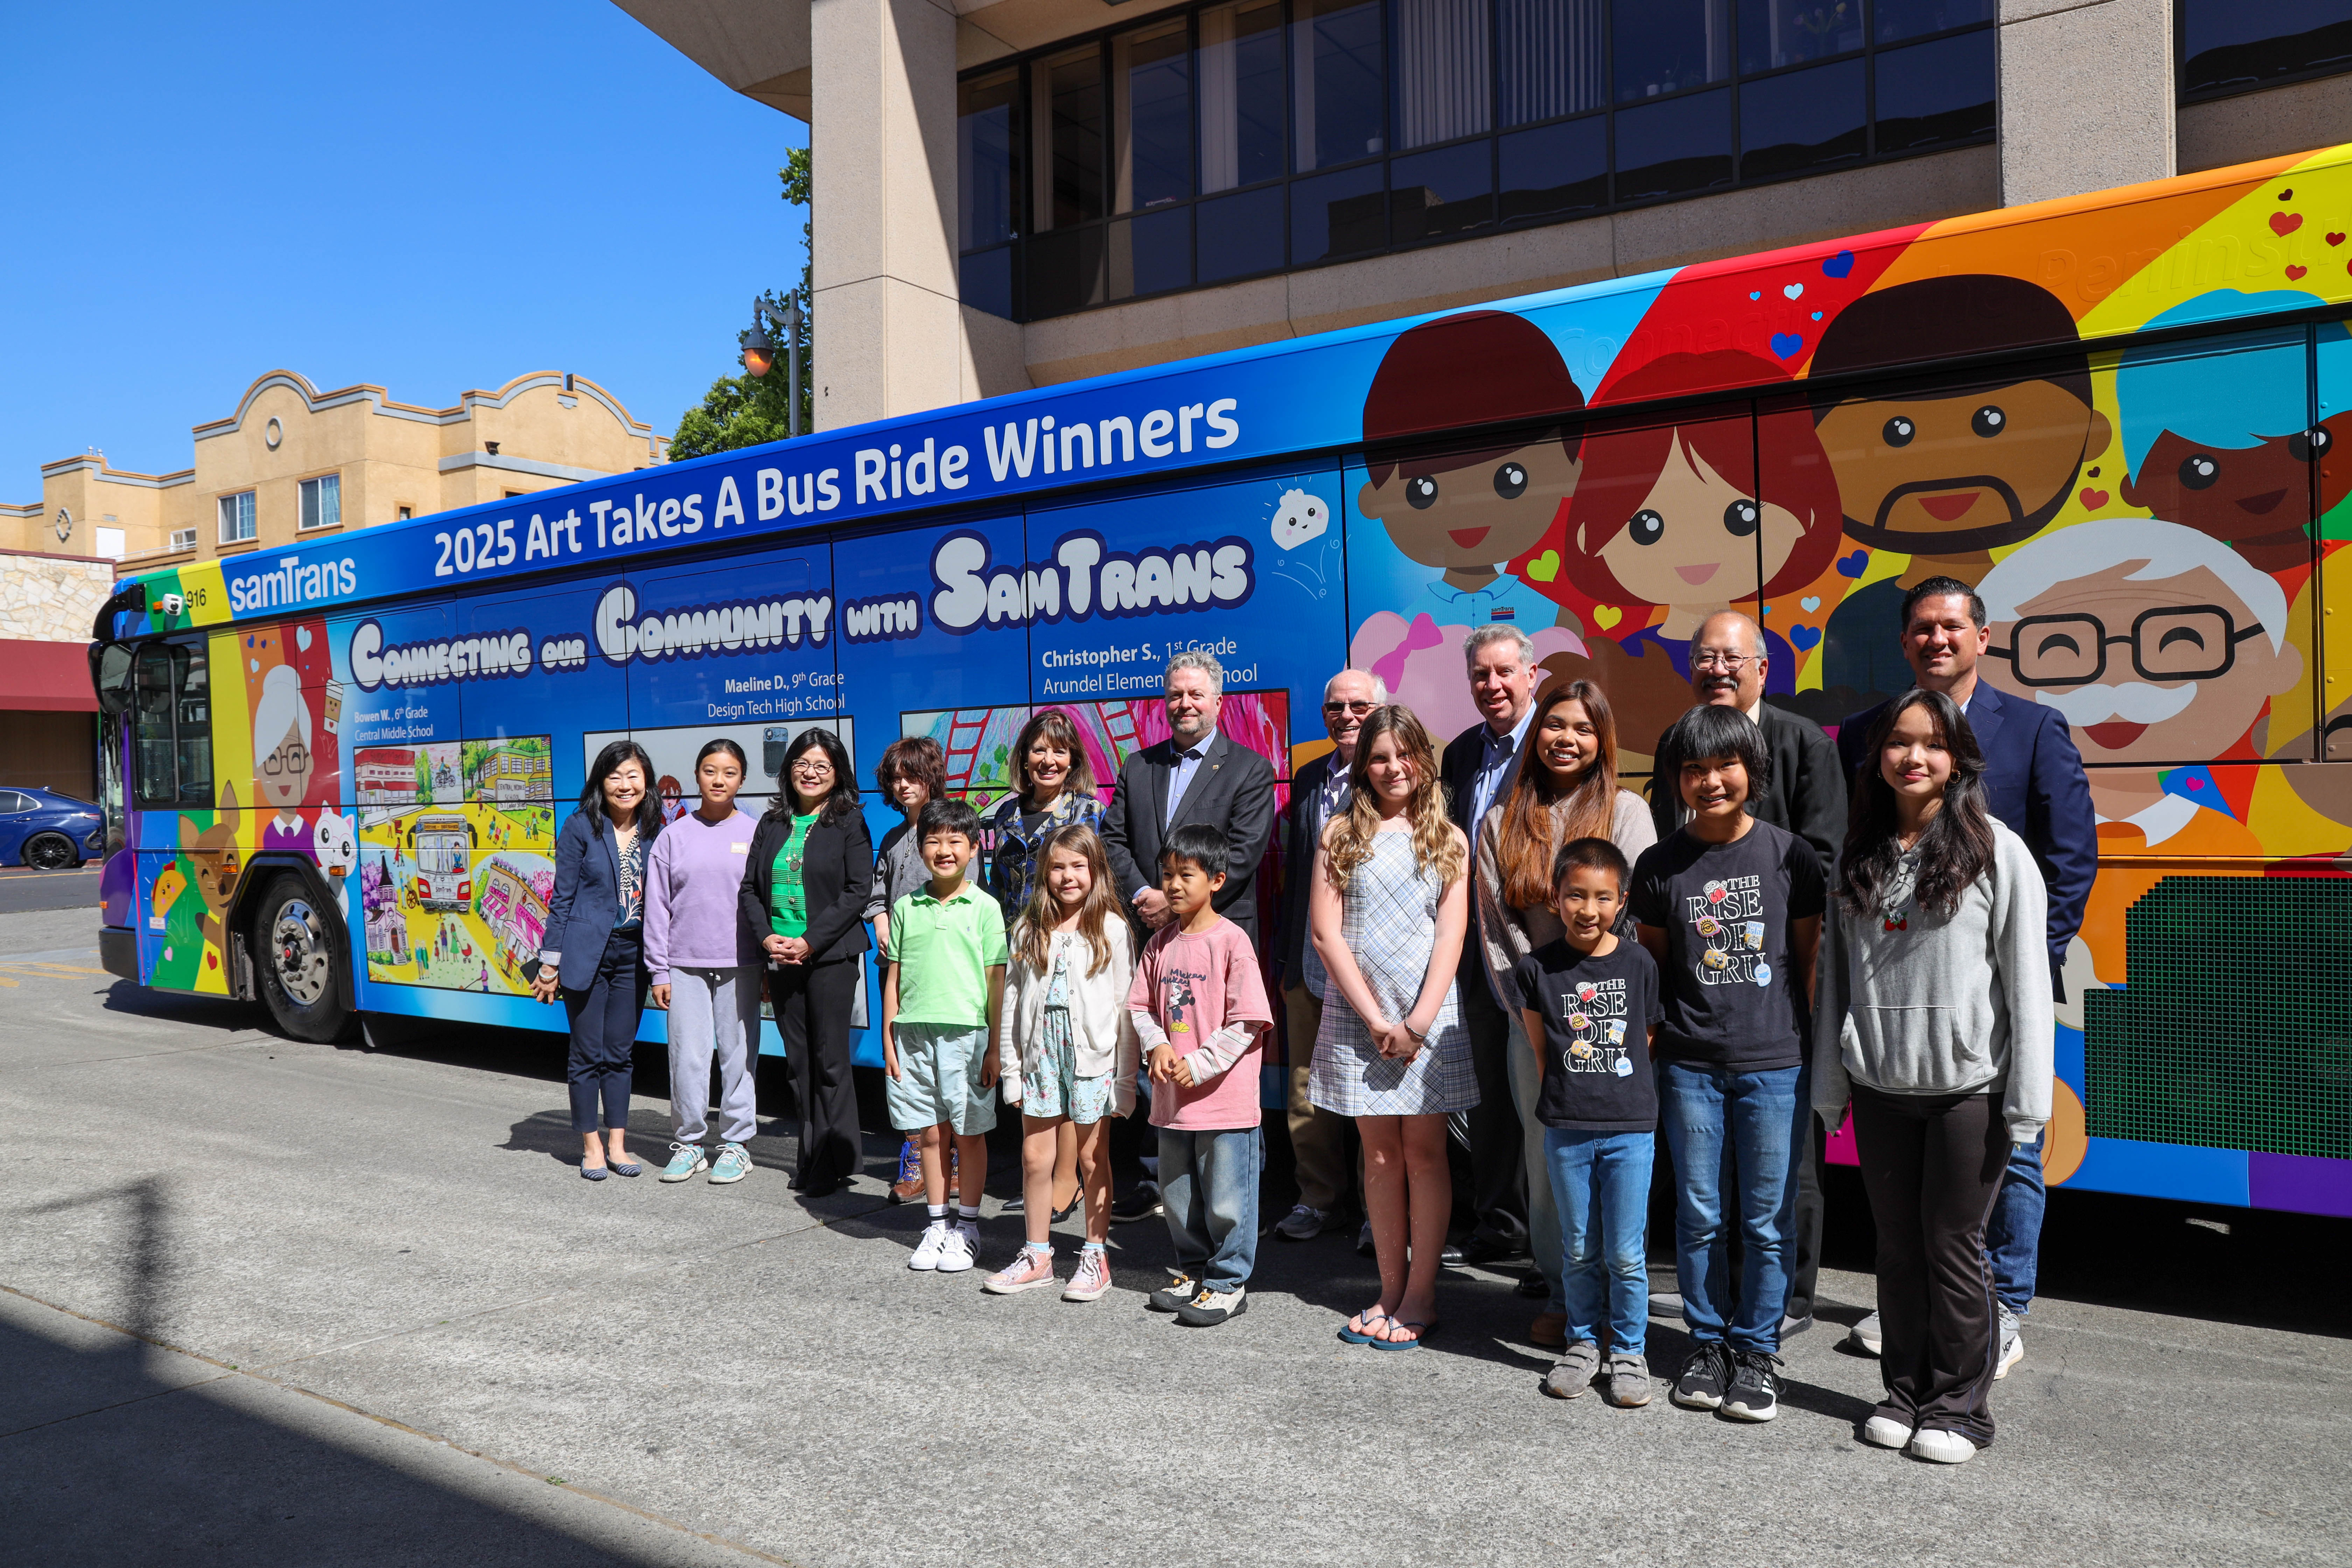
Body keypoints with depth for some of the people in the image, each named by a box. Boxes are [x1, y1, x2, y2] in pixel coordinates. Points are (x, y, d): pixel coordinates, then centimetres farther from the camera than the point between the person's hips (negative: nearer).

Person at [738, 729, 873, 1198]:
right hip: (780, 958, 5)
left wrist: (810, 941, -14)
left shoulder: (849, 822, -1)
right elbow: (750, 887, 11)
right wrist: (767, 937, -5)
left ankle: (835, 1162, 6)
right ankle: (812, 1156, 18)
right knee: (799, 1061, 9)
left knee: (830, 1060, -2)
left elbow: (858, 891, -8)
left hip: (830, 956, -5)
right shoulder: (773, 824, 13)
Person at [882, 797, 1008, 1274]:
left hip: (966, 1033, -2)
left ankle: (967, 1226, 17)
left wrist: (996, 1047, -3)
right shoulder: (906, 908, 8)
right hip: (914, 1033, 3)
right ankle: (936, 1223, 22)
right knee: (929, 1133, 9)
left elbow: (996, 981, -1)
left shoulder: (984, 908, -1)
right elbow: (894, 977, 11)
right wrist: (888, 1039, 7)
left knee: (969, 1134, 4)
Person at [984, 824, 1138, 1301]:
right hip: (1041, 1052, 3)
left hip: (1092, 1055, -3)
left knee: (1093, 1159, 5)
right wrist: (1009, 1069, 7)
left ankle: (1095, 1256, 18)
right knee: (1035, 1158, 7)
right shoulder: (1028, 930, 7)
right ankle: (1037, 1256, 22)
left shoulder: (1112, 929, -2)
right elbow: (1012, 1000, 9)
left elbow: (1126, 1005, -3)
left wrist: (1125, 1078, -5)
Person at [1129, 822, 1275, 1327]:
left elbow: (1248, 1021, -14)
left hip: (1224, 1093, -6)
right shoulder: (1161, 942, 6)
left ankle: (1228, 1283, 18)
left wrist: (1200, 1064, -16)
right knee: (1179, 1194, 17)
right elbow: (1139, 1006, 11)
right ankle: (1192, 1271, 34)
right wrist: (1157, 1045, -8)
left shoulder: (1231, 940, -12)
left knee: (1226, 1197, 3)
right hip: (1172, 1095, 6)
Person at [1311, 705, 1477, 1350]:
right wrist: (1375, 1018, -7)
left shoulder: (1449, 840, 6)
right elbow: (1326, 934, -1)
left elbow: (1450, 937, -1)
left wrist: (1417, 1023, -11)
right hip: (1356, 1013, 1)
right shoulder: (1341, 835, 5)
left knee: (1424, 1151, 0)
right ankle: (1391, 1291, 15)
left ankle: (1421, 1297, 8)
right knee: (1380, 1154, 6)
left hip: (1428, 1016, 0)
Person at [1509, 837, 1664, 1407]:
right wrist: (1564, 1099, 2)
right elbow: (1540, 1049, 5)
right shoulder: (1537, 968, -3)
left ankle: (1629, 1349, 22)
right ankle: (1582, 1342, 29)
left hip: (1631, 1128, -1)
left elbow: (1646, 1043, 6)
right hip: (1566, 1130, 1)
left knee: (1626, 1253, 5)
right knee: (1578, 1250, 13)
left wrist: (1626, 1098, 4)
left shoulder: (1640, 964, -2)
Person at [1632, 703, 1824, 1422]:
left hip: (1774, 1065, -1)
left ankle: (1756, 1351, 21)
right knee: (1699, 1216, 9)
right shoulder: (1659, 865, 3)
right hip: (1690, 1066, 1)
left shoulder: (1790, 856, -1)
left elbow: (1811, 959, 5)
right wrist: (1644, 1045, 7)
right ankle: (1707, 1344, 24)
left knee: (1767, 1221, 6)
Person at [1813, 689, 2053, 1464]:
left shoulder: (1995, 849, -5)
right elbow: (1837, 974, 11)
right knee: (1897, 1245, 12)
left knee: (1954, 1246, 4)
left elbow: (2027, 976, -7)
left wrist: (2026, 1097, -10)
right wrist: (1829, 1082, 10)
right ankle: (1905, 1390, 26)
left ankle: (1960, 1407, 19)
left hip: (1968, 1087, -4)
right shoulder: (1858, 856, 8)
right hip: (1880, 1087, 4)